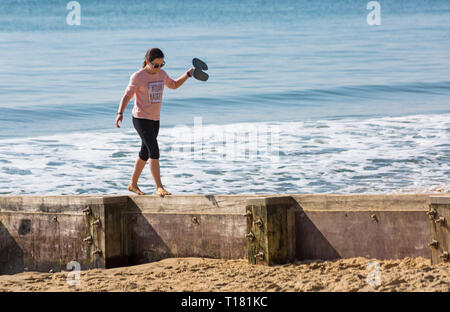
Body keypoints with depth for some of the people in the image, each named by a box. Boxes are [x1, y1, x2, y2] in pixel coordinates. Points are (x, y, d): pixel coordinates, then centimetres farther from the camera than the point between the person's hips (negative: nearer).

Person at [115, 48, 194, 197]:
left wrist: (188, 74, 9)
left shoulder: (161, 74, 5)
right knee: (154, 151, -16)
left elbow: (174, 85, 22)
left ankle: (133, 184, 28)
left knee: (145, 153, 15)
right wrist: (120, 113, -28)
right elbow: (127, 96, -14)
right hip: (141, 119, -7)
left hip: (154, 119, 7)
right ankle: (159, 187, -18)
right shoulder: (137, 77, -14)